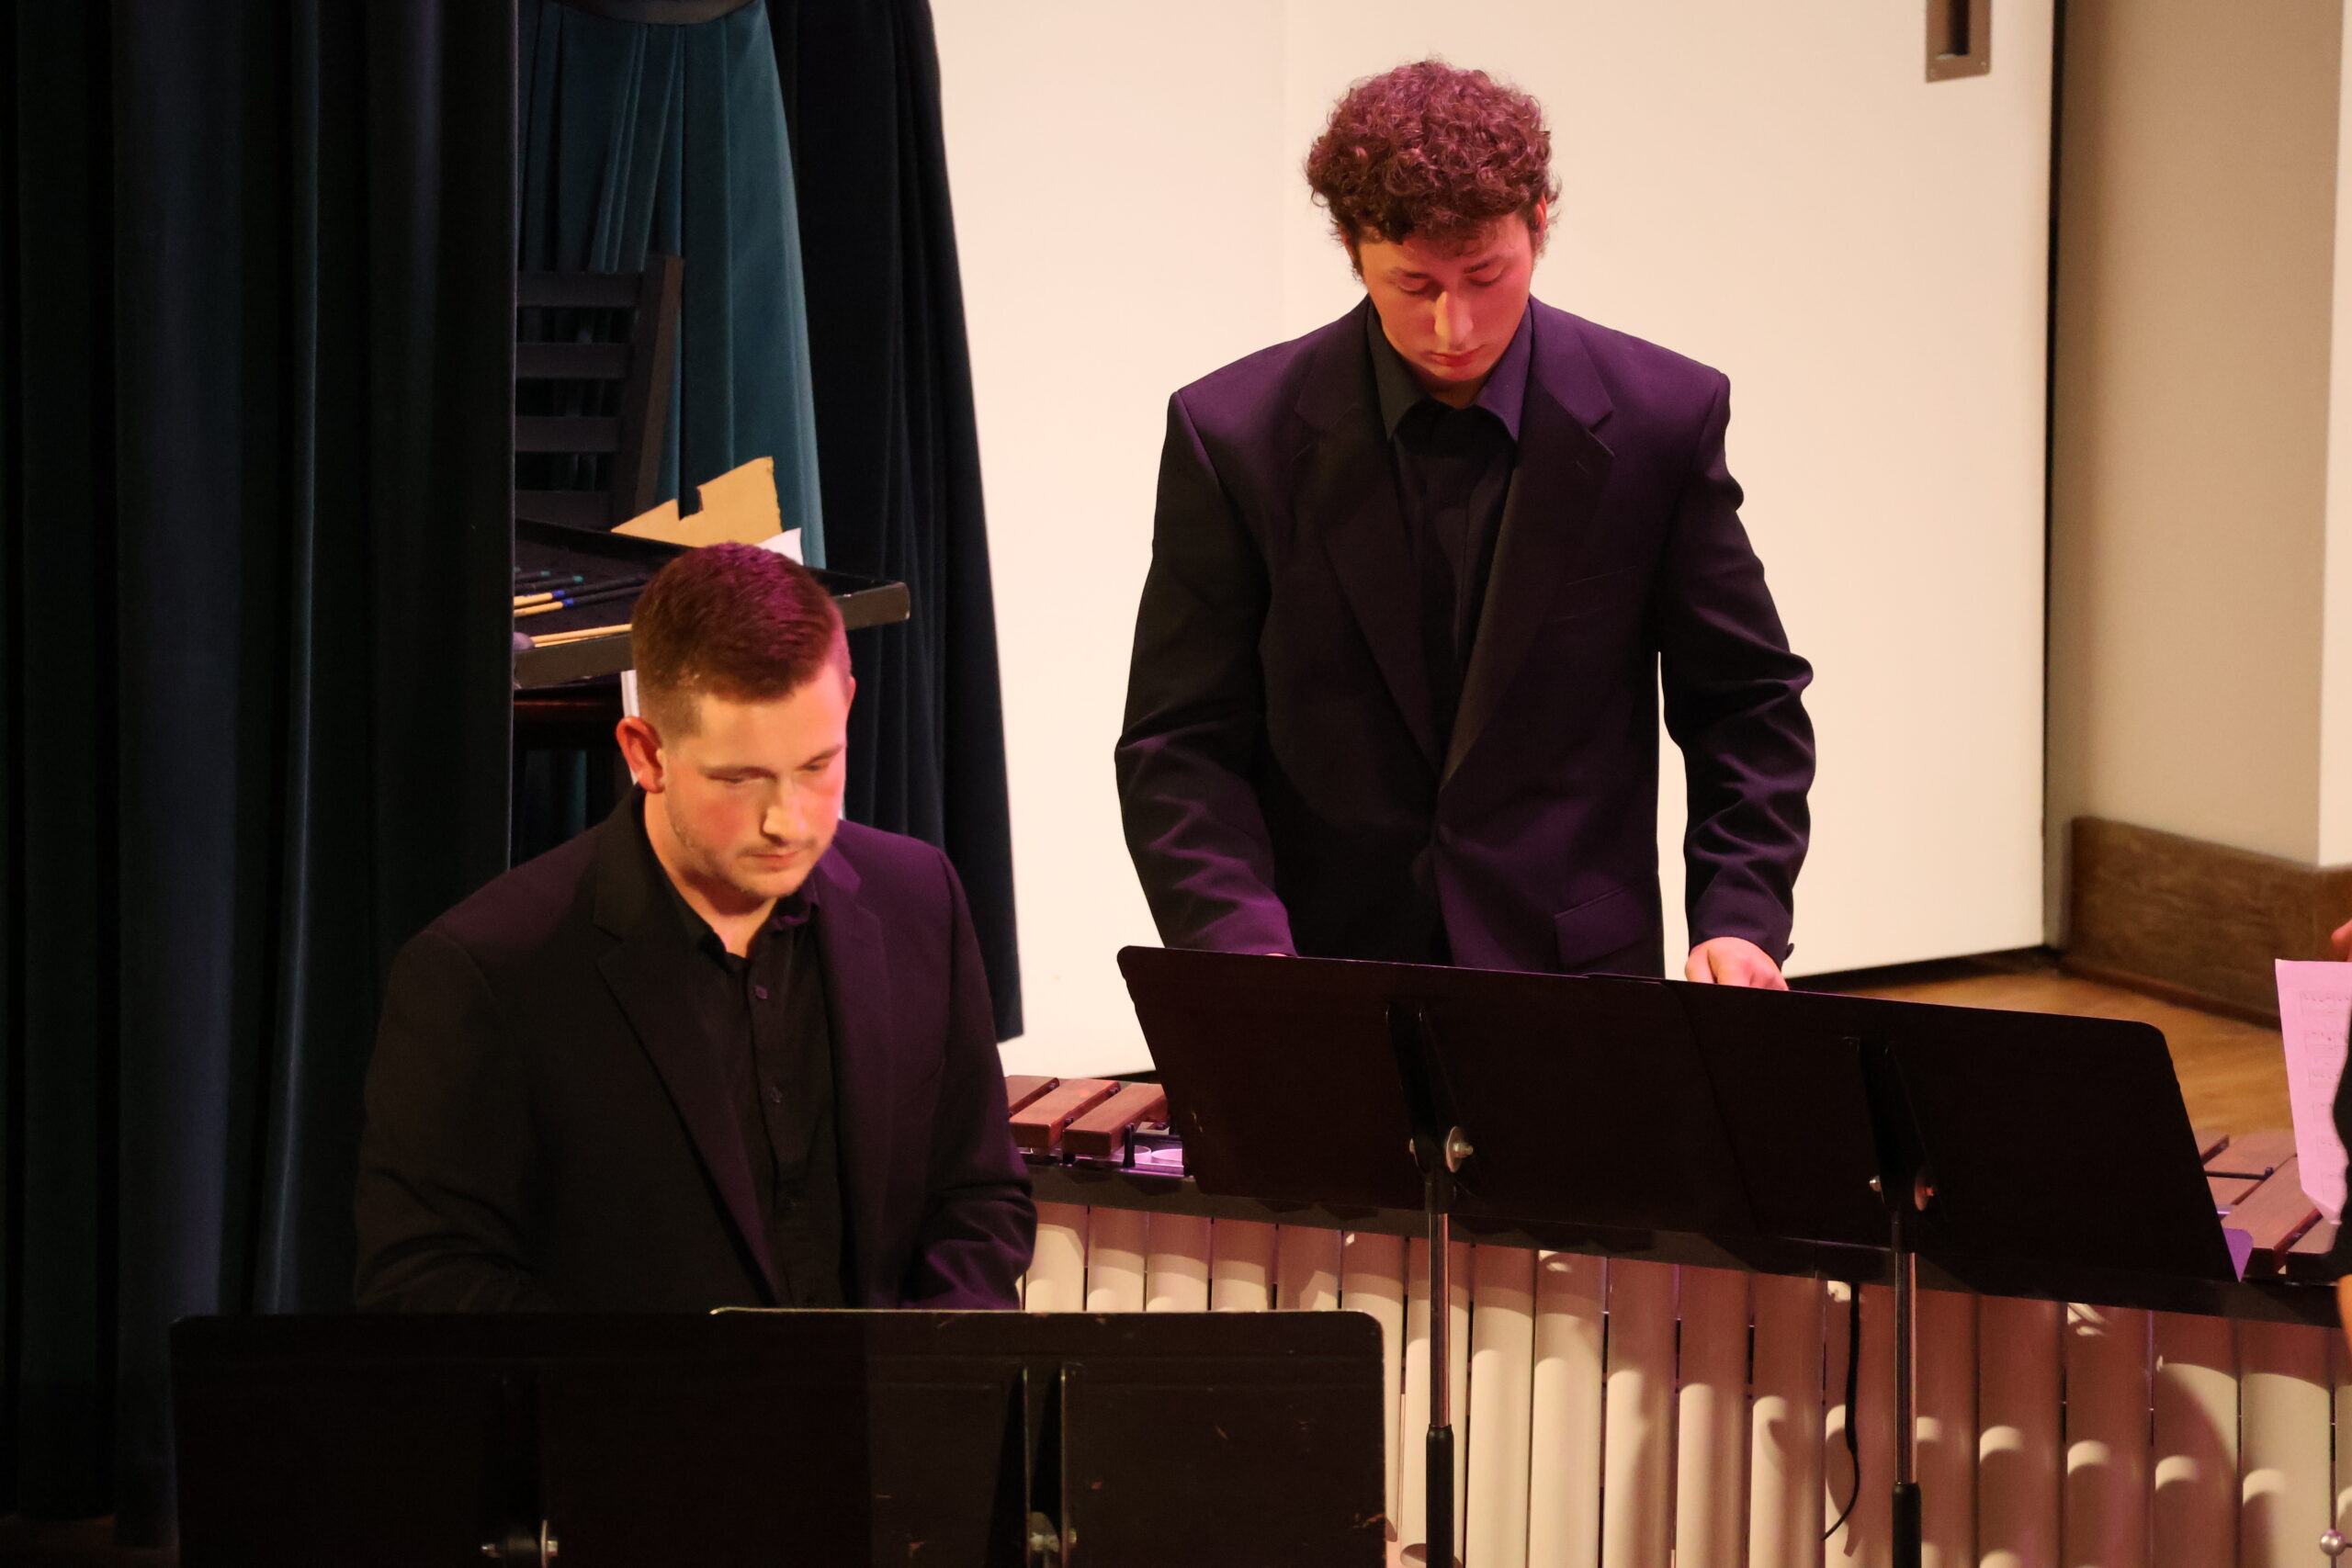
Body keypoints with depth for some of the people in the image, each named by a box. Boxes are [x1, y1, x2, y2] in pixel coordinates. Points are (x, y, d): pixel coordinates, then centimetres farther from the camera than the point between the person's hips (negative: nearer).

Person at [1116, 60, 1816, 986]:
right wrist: (1248, 949, -17)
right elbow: (1182, 748, -1)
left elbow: (1746, 706, 9)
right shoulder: (1236, 437, -3)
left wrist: (1737, 921, -5)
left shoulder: (1660, 418, 0)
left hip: (1577, 978, 0)